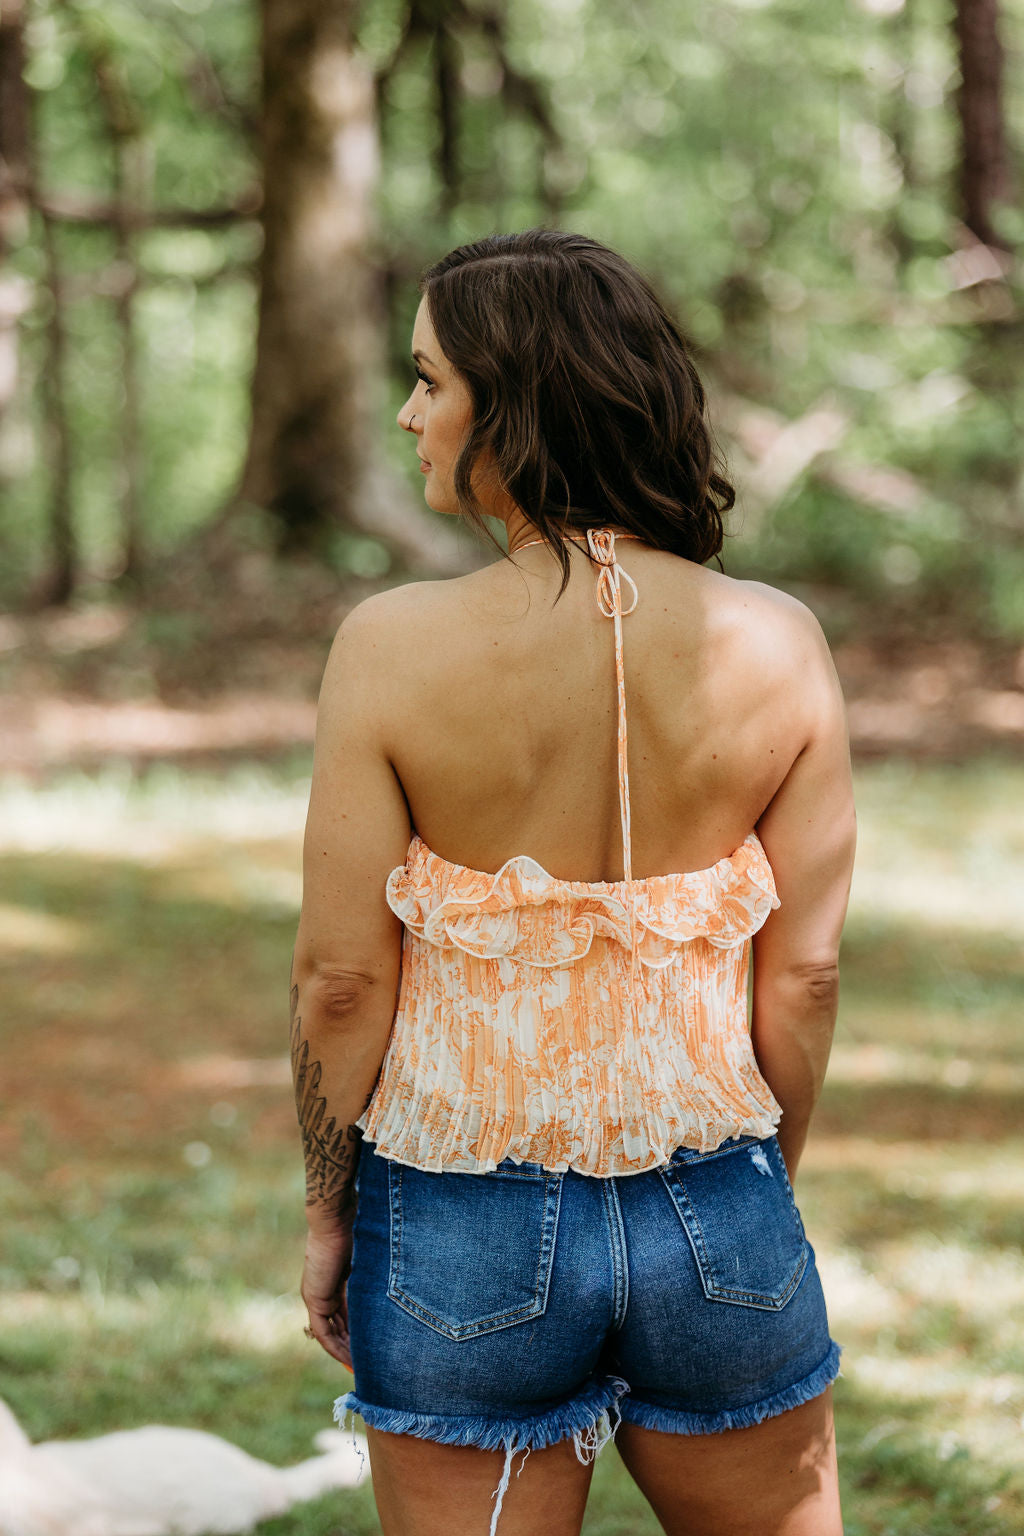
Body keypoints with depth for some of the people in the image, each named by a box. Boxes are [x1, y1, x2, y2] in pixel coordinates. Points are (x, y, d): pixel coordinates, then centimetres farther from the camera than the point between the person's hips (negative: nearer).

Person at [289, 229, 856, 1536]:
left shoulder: (394, 648, -14)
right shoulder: (775, 645, -8)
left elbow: (342, 975, -10)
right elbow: (804, 971, -2)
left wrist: (327, 1210, 5)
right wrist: (761, 1186, 13)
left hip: (467, 1234, -2)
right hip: (713, 1219, 2)